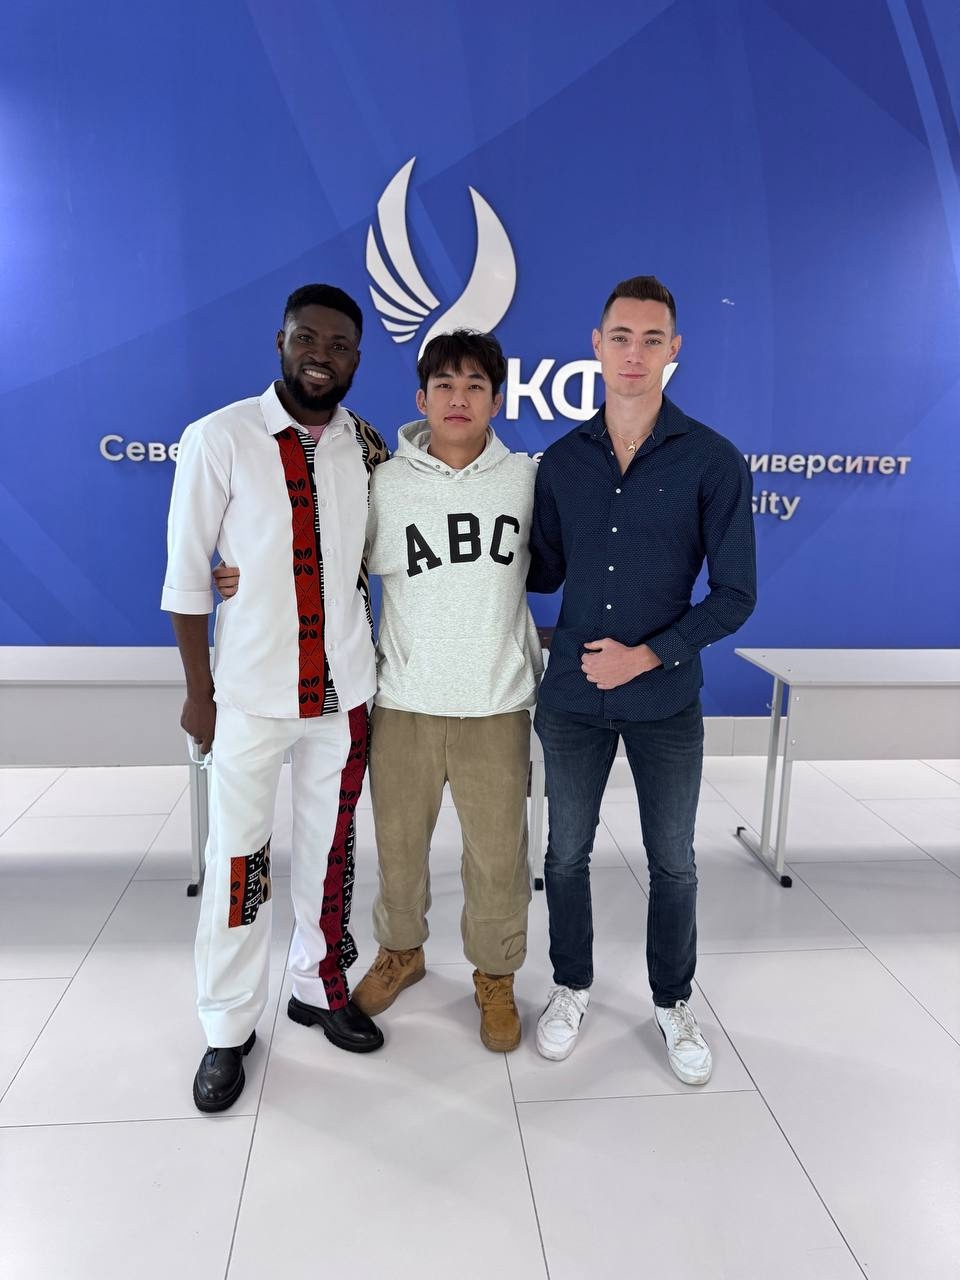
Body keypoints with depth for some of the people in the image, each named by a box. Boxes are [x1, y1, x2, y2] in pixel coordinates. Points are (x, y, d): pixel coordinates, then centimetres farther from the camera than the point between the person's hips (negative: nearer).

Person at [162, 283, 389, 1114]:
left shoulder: (367, 446, 2)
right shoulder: (219, 439, -8)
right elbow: (187, 572, -5)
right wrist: (198, 690, -5)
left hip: (344, 687, 3)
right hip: (250, 689, -3)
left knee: (331, 848, 14)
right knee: (238, 858, 6)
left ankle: (320, 986, 34)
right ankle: (228, 1029, 24)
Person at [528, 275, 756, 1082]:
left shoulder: (713, 461, -8)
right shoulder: (562, 460, 1)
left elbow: (735, 594, -9)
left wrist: (651, 654, -18)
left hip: (667, 704, -2)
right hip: (571, 698, 2)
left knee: (673, 863, 14)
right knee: (568, 853, 15)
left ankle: (674, 1003, 37)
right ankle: (572, 988, 38)